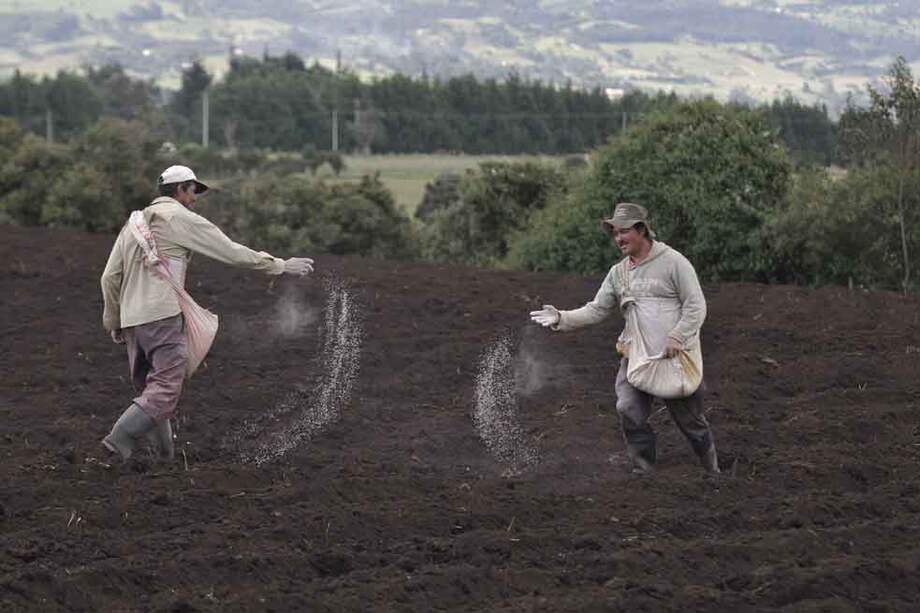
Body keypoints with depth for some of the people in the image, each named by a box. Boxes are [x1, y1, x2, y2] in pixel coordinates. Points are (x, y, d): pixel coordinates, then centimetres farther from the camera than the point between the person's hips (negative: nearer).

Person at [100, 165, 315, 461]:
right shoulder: (181, 218, 0)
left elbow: (110, 277, 17)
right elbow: (233, 252, 1)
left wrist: (113, 321, 27)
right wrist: (281, 266, 9)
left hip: (131, 319, 8)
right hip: (163, 316, -8)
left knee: (149, 389, 13)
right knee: (165, 390, -12)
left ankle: (165, 456, 11)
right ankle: (120, 438, -26)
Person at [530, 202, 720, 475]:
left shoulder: (673, 262, -6)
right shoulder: (618, 273, 12)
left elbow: (696, 306, -9)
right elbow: (597, 309, 8)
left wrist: (677, 337, -20)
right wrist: (562, 318, -6)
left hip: (676, 357, -5)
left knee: (689, 419, 3)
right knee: (630, 413, -9)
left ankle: (712, 470, 21)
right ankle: (644, 471, 3)